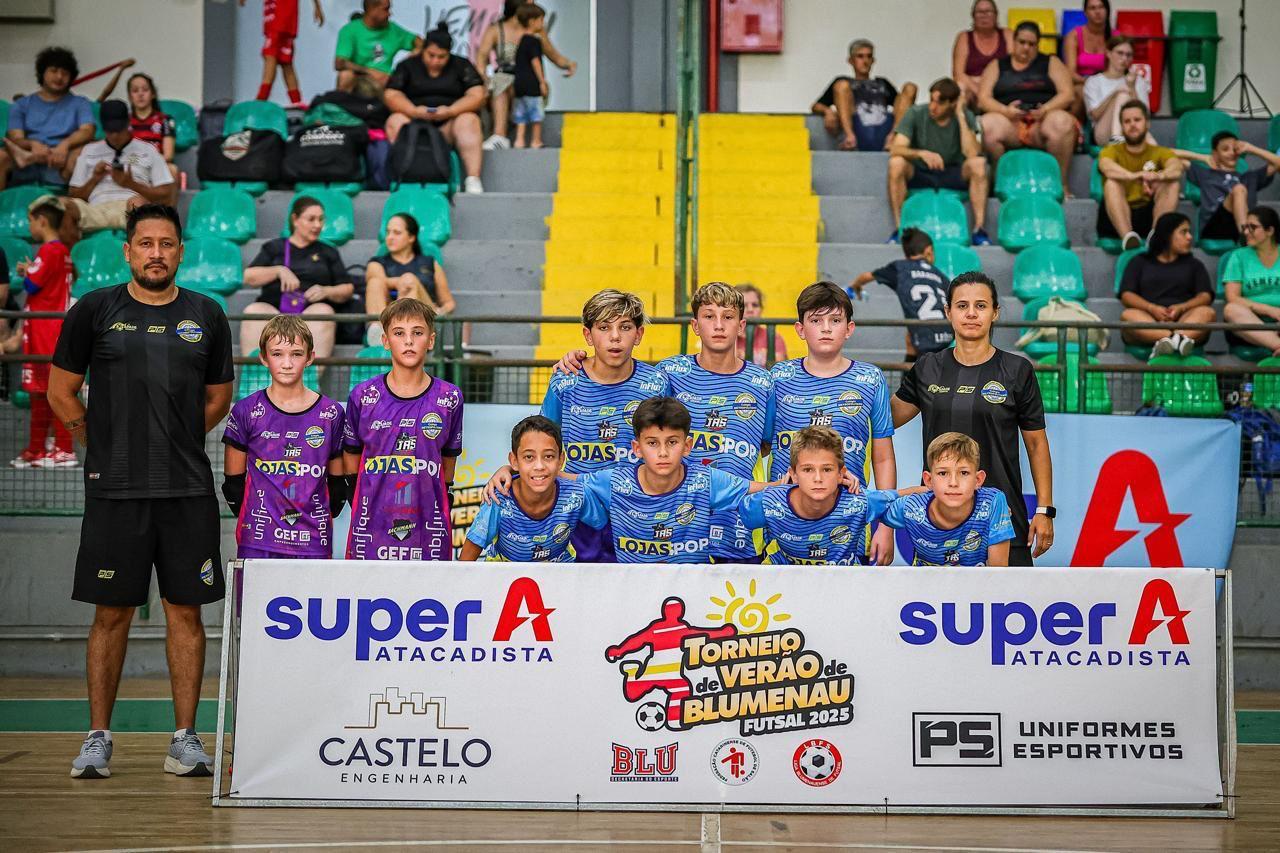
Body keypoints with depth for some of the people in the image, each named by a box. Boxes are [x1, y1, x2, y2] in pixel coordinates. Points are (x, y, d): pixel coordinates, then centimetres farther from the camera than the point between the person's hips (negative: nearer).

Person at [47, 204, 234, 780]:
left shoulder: (206, 316, 9)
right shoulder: (94, 311, 3)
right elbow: (61, 392, 9)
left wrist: (174, 441, 11)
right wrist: (105, 446, 7)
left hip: (188, 489, 2)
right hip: (114, 489, -1)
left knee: (185, 610, 3)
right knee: (111, 612, 3)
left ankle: (185, 738, 11)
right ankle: (98, 738, 13)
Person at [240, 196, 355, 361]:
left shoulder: (328, 252, 25)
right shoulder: (274, 247, 23)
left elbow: (348, 289, 18)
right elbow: (248, 277, 12)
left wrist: (326, 291, -3)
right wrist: (279, 270, -4)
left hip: (310, 312, 0)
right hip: (273, 308, 0)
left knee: (323, 311, -35)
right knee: (253, 311, -33)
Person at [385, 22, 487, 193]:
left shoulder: (461, 66, 9)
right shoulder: (408, 66, 10)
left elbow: (477, 95, -2)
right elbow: (391, 95, 0)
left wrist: (450, 111, -18)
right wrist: (414, 111, -18)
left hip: (448, 127, -1)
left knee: (468, 120, -30)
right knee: (396, 121, -28)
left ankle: (473, 179, -39)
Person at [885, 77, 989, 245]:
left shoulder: (966, 117, -8)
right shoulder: (916, 114, -11)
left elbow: (972, 154, -23)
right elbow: (895, 149, -22)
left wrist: (961, 117, -21)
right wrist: (921, 153, -40)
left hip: (953, 176, 1)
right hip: (919, 175, -1)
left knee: (978, 163, -28)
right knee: (896, 163, -31)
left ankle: (979, 229, -24)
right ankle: (898, 228, -23)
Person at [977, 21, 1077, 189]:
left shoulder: (1051, 63, 19)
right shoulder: (997, 66, 20)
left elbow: (1068, 94, 6)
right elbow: (983, 99, 7)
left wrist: (1046, 109, -14)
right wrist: (1005, 110, -14)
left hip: (1042, 121, -1)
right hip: (1009, 122, 1)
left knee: (1062, 122, -35)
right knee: (986, 125, -33)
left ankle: (1061, 183, -27)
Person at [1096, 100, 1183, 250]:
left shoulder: (1160, 152, 10)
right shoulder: (1112, 151, 6)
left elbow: (1177, 167, -14)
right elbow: (1107, 167, -20)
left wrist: (1158, 176, -39)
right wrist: (1135, 176, -41)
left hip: (1149, 216, 1)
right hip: (1116, 220, -1)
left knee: (1172, 182, -18)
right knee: (1112, 182, -25)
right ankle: (1128, 235, -45)